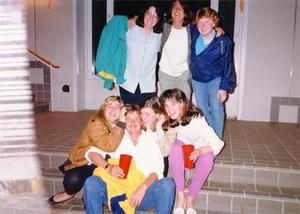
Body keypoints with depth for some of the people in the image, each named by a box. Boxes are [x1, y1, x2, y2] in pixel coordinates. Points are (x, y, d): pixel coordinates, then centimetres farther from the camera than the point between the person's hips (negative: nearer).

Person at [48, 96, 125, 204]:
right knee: (73, 180, -29)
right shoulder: (96, 123, -25)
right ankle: (69, 193, 9)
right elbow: (109, 146, -38)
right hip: (83, 161, -5)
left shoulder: (120, 125, -4)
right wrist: (120, 125, -36)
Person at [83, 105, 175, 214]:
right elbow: (91, 152, 1)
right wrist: (108, 167, -18)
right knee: (91, 182, -23)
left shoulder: (151, 139, 8)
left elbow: (157, 170, -3)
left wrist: (143, 187, -23)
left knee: (167, 183, -26)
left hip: (144, 193, 0)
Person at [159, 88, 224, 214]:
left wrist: (199, 151, -49)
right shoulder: (170, 120, -17)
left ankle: (190, 199, -20)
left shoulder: (196, 119, -30)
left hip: (201, 148, -2)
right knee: (175, 148, -32)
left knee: (207, 159, -36)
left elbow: (218, 144, -33)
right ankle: (180, 197, -25)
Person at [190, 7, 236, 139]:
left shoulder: (223, 41, -18)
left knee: (216, 109, -8)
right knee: (202, 111, 10)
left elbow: (227, 65, -12)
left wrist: (224, 87, -14)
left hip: (216, 79, -3)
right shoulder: (194, 34, -11)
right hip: (197, 80, 4)